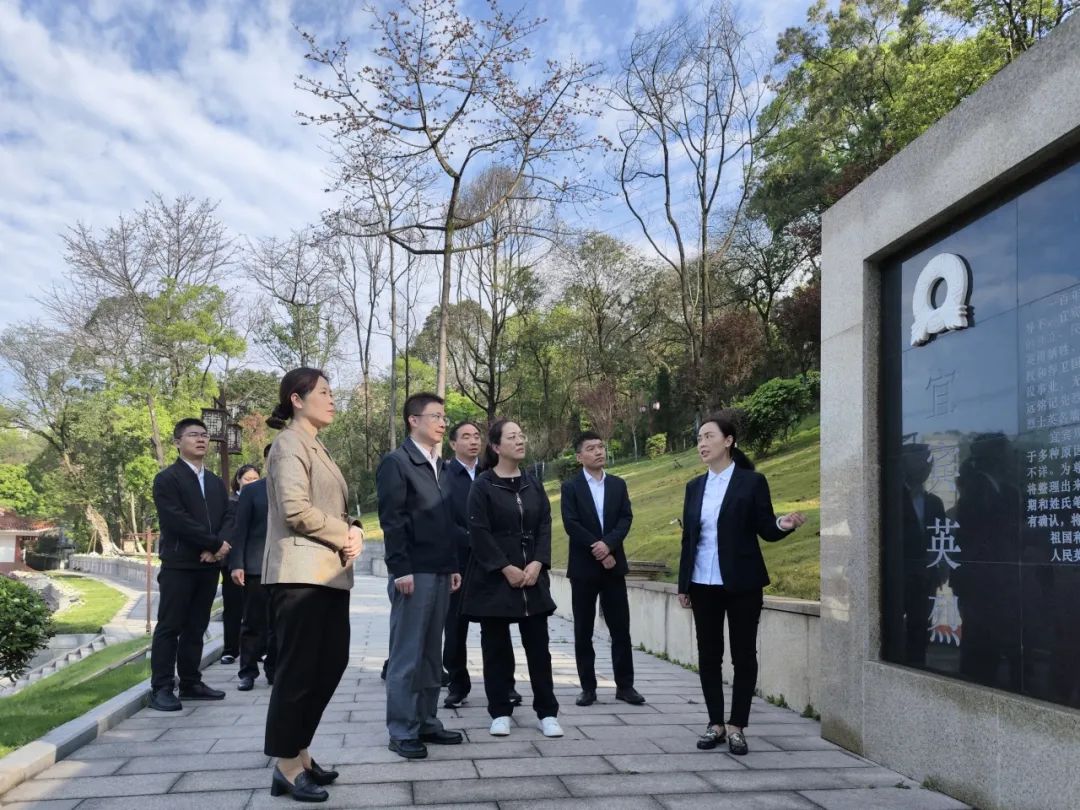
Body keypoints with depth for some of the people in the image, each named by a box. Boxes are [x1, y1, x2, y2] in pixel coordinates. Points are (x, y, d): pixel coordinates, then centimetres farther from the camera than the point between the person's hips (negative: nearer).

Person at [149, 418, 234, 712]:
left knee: (196, 628, 10)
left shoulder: (216, 483, 18)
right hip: (178, 564, -6)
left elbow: (229, 517, 9)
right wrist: (216, 543, -13)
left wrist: (217, 549, -10)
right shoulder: (167, 479, -4)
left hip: (209, 565, 6)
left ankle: (191, 683, 16)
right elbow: (177, 521, -15)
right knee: (170, 627, -3)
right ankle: (161, 688, 0)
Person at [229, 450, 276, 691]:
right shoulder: (251, 490, 6)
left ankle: (274, 669, 17)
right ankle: (248, 672, 12)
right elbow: (240, 529, 1)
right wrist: (236, 564, -7)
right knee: (253, 623, 3)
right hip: (257, 566, -1)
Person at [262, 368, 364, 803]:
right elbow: (296, 508, -20)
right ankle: (287, 766, 6)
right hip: (301, 572, -9)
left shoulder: (317, 448, 20)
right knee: (297, 668, -3)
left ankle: (298, 750, 24)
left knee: (330, 664, 12)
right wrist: (345, 536, -9)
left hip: (329, 573, 9)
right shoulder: (291, 443, -8)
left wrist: (354, 532, 0)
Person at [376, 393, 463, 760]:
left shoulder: (441, 466, 16)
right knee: (407, 654, -2)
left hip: (440, 572, 7)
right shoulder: (395, 463, -6)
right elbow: (391, 520, -13)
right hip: (413, 572, -7)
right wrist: (401, 569, -17)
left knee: (431, 654, 12)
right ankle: (402, 731, 6)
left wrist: (454, 565, 13)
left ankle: (427, 722, 20)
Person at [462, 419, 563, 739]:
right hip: (494, 578, -4)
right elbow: (479, 532, -11)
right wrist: (506, 568, -15)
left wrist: (537, 563, -9)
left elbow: (544, 526, 6)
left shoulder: (533, 484, 9)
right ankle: (500, 712, 15)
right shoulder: (483, 485, -6)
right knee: (497, 647, 5)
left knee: (538, 646, 5)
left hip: (532, 576, 4)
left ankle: (548, 712, 13)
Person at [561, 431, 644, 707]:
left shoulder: (618, 484, 9)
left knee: (620, 628, 4)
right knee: (583, 631, 3)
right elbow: (571, 524, -10)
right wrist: (598, 552, -14)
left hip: (613, 565, 3)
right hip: (583, 567, -2)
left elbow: (626, 518, -1)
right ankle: (588, 687, 12)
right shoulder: (570, 486, -1)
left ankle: (625, 685, 13)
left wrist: (608, 544, -17)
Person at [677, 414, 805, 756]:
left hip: (742, 583, -4)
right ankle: (715, 724, 18)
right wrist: (682, 584, 10)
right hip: (703, 584, 4)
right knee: (708, 654, 7)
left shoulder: (752, 481, -5)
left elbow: (765, 530, -4)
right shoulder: (694, 486, 8)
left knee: (743, 654, 3)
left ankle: (737, 727, 13)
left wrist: (783, 525, -27)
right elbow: (688, 537, 11)